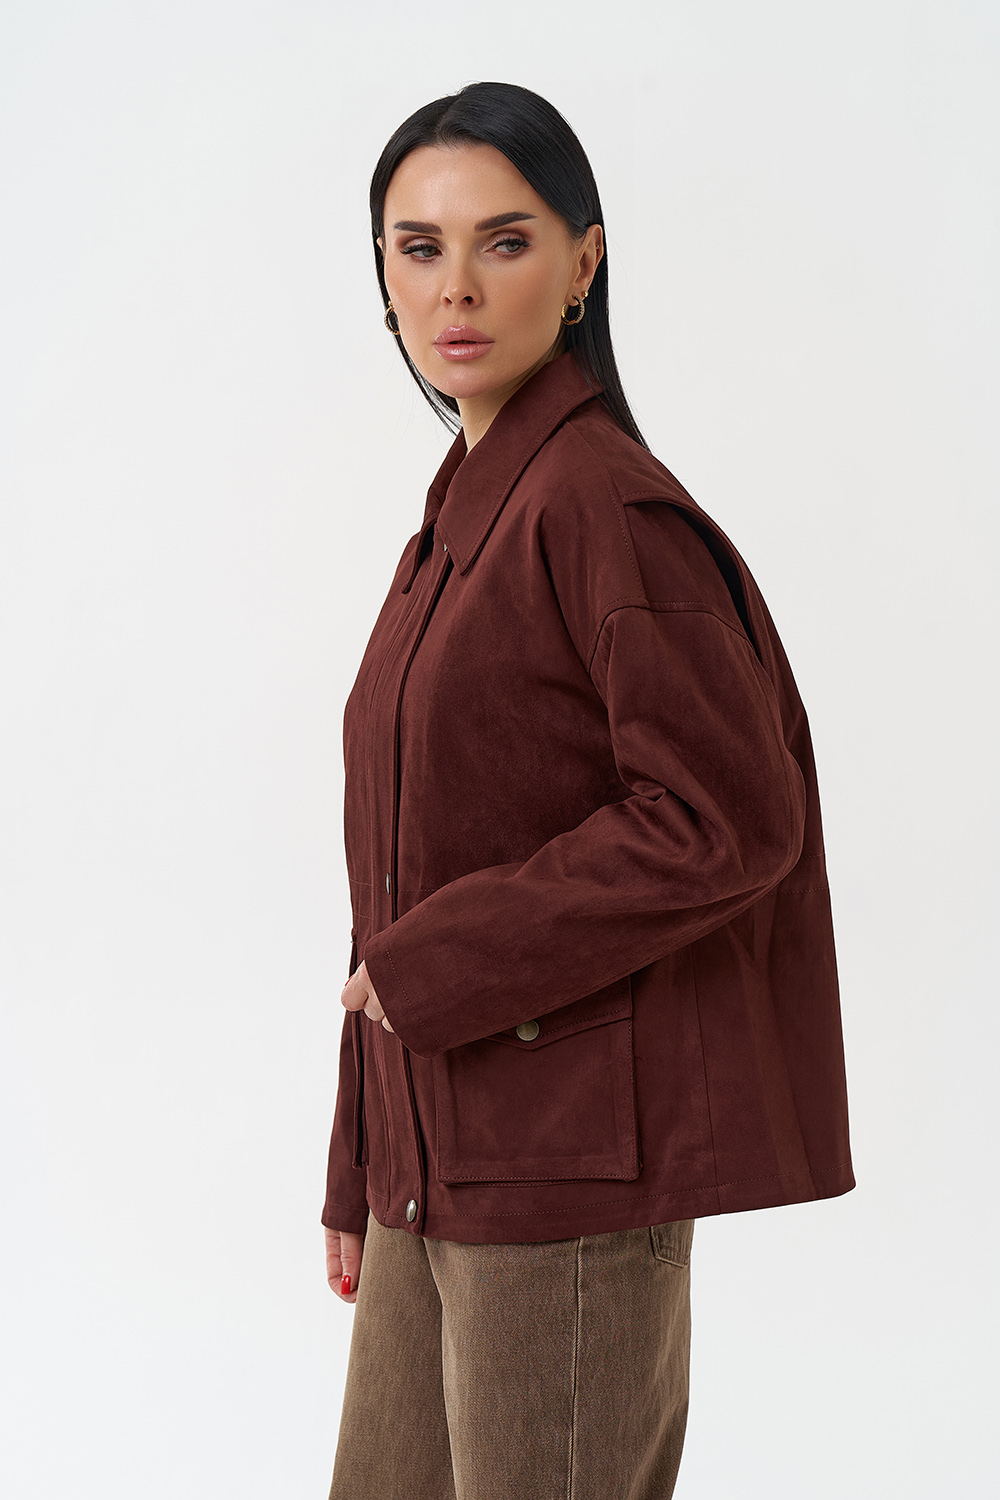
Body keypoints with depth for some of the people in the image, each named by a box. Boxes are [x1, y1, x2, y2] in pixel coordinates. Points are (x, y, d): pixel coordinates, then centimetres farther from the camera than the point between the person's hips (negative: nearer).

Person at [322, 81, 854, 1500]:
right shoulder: (464, 514, 13)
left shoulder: (607, 502, -14)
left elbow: (725, 819, -20)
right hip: (446, 1150, 9)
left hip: (570, 1154, -9)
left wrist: (434, 967, -16)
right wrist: (360, 1172, 16)